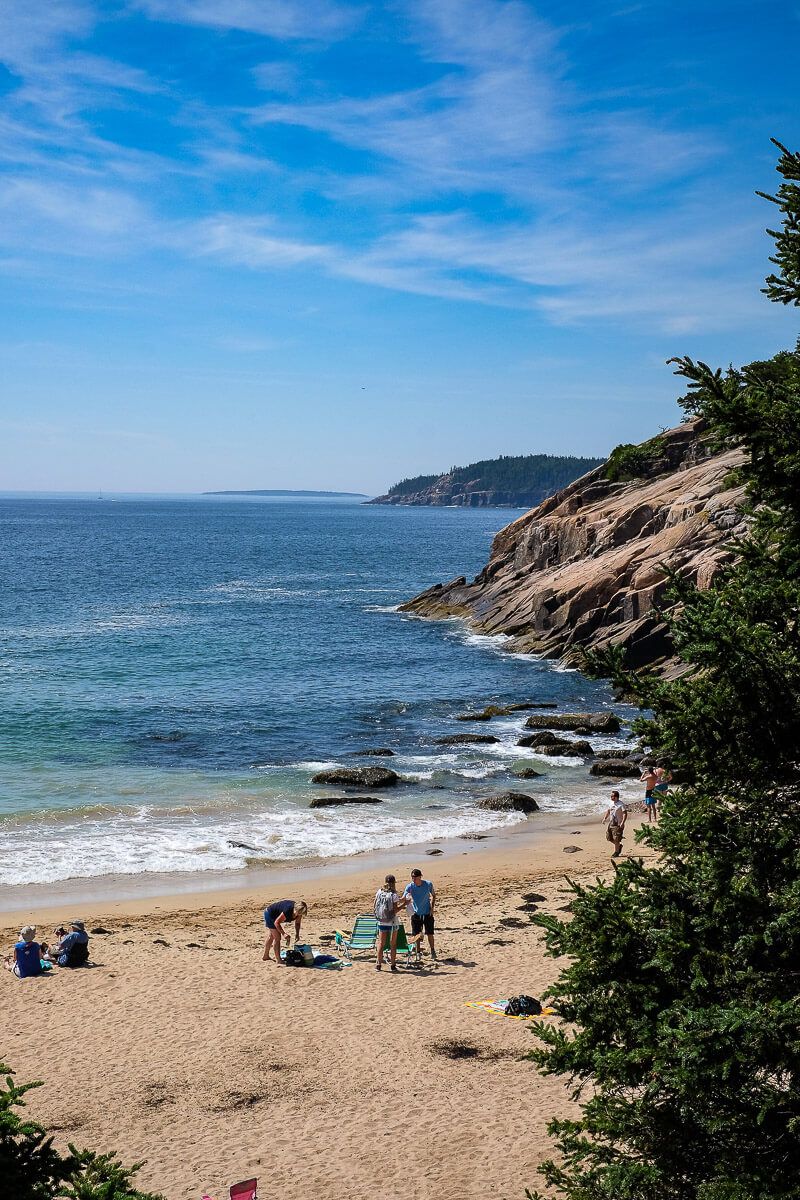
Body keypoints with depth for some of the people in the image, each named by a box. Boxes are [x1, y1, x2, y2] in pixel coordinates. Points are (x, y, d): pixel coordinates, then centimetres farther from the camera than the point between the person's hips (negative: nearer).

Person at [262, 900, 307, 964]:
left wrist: (297, 934, -11)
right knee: (277, 937, -10)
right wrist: (283, 934, -28)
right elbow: (276, 922, -29)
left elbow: (297, 923, 1)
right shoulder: (288, 910, -39)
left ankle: (266, 956, 35)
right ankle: (278, 960, -5)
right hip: (269, 914, -9)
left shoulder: (299, 911, -17)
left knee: (271, 937, 21)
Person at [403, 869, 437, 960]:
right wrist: (407, 900, -46)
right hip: (416, 914, 1)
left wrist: (432, 907, -4)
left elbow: (433, 895, 4)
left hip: (427, 913, -1)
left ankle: (432, 951, 19)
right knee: (417, 935, 4)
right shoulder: (409, 886, -15)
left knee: (430, 934, 3)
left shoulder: (428, 884, -13)